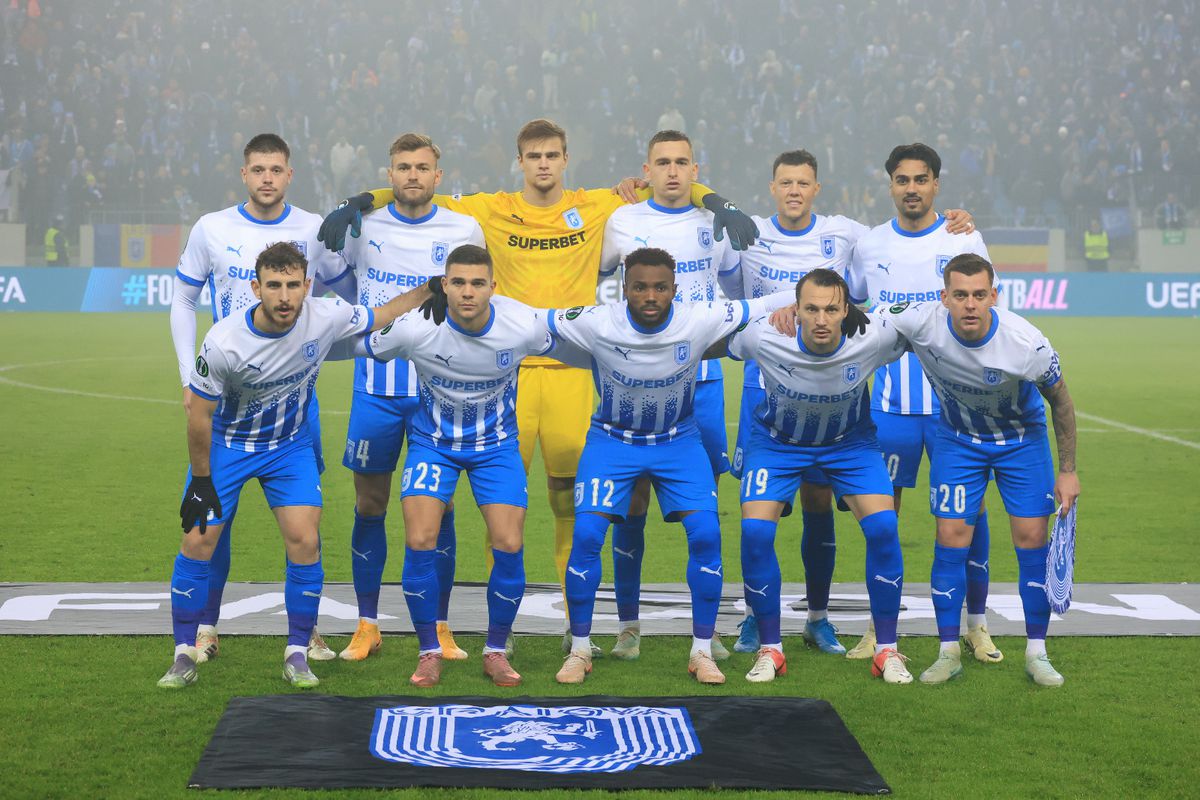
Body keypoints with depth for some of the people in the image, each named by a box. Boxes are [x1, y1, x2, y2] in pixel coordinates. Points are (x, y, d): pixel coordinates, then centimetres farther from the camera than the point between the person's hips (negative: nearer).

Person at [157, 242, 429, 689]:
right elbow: (199, 414, -16)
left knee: (305, 541, -10)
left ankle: (297, 656, 4)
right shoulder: (223, 342, -29)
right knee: (197, 542, -6)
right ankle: (184, 657, 9)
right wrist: (201, 481, -10)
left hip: (290, 445, 2)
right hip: (225, 445, -2)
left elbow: (382, 316, -1)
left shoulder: (325, 318, -22)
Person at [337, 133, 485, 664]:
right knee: (369, 506, 4)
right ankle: (367, 626, 14)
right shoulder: (362, 227, 2)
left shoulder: (464, 231, 2)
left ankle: (440, 627, 12)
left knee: (439, 506, 2)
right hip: (376, 388, 1)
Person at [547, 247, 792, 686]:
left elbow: (773, 304, -10)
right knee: (586, 534, -16)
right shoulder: (596, 323, -23)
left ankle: (702, 652, 1)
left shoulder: (700, 321, -21)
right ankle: (579, 651, 2)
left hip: (678, 439, 1)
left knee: (705, 534, -15)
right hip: (612, 438, -1)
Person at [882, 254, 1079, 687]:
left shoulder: (1027, 344, -31)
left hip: (1023, 439, -1)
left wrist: (1068, 470, -7)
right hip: (958, 437, 1)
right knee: (951, 539, -5)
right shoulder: (922, 322, -29)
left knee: (1032, 539, -3)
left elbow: (1060, 402, -12)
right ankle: (949, 652, 7)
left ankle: (1036, 653, 10)